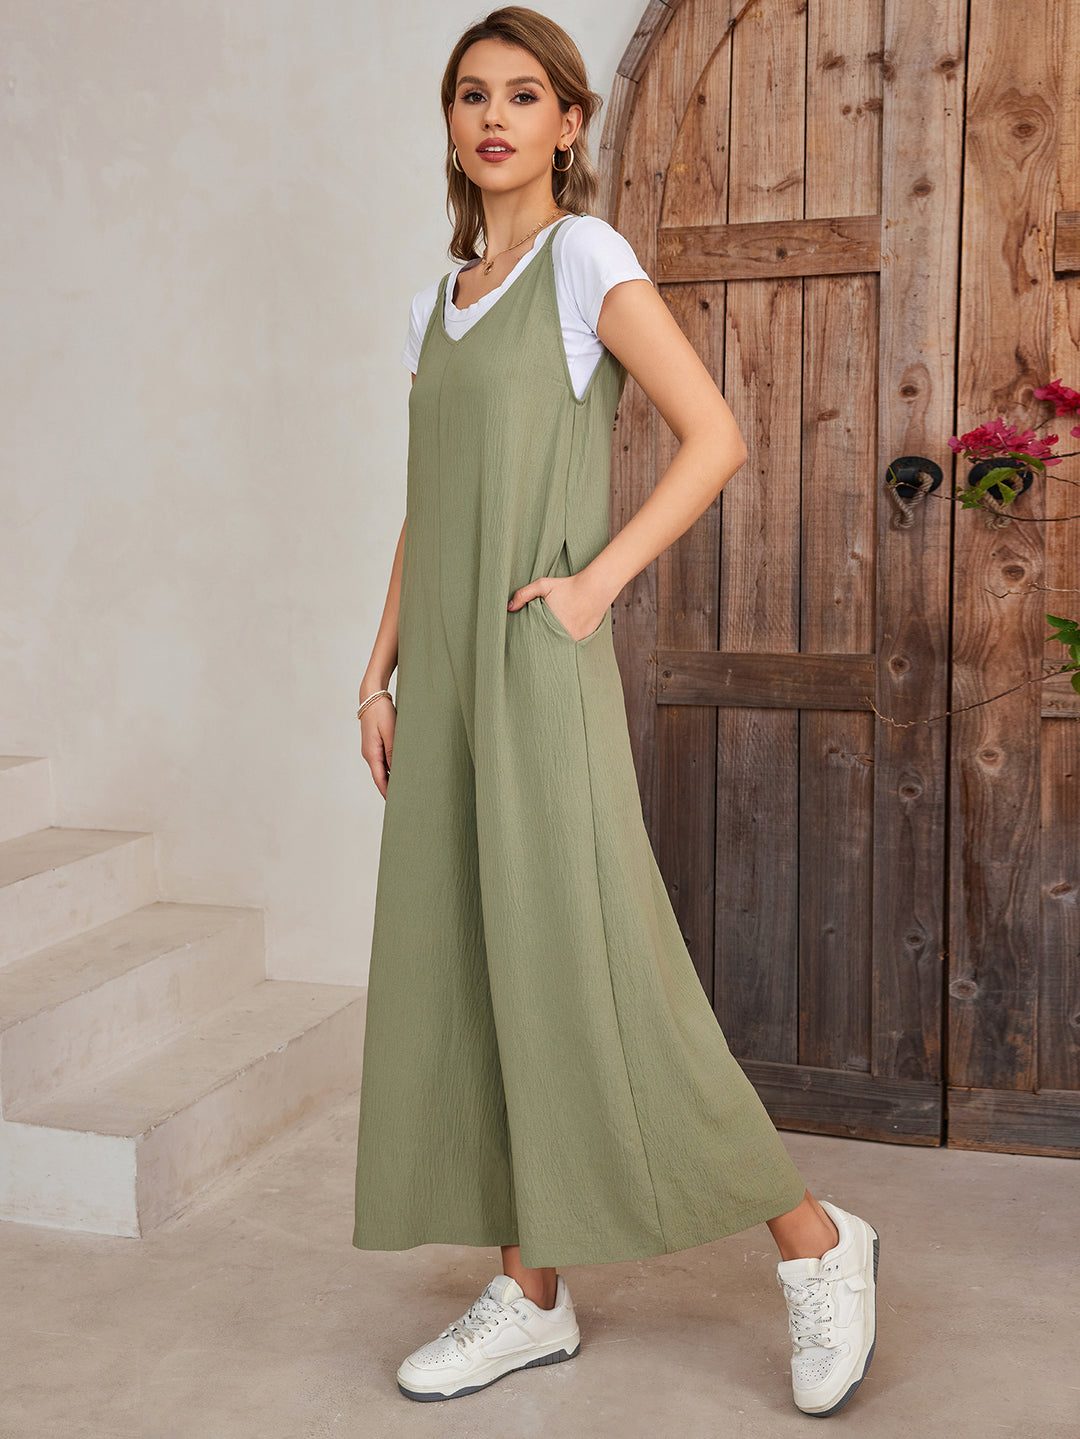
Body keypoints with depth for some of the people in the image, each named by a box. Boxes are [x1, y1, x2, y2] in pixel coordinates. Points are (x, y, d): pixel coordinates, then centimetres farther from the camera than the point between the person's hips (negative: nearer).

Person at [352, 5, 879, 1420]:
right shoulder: (442, 303, 18)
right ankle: (532, 1297, 16)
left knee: (590, 970, -9)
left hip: (540, 666, -7)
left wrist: (597, 578, -15)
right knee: (471, 974, 6)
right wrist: (380, 669, 14)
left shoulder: (585, 257, -2)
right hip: (446, 671, 7)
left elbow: (717, 438, -9)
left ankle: (815, 1243, 5)